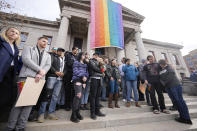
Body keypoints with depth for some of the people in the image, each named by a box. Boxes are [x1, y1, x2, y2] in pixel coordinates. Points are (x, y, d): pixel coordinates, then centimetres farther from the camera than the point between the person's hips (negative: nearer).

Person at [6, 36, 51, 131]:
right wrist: (39, 69, -13)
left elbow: (48, 65, 6)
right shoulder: (28, 48, 14)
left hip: (38, 79, 3)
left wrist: (40, 74, -12)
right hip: (26, 77, -2)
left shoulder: (47, 55, 21)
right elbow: (26, 59, -5)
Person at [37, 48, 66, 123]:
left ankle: (51, 113, 15)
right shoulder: (53, 56, 10)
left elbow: (65, 68, 19)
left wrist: (63, 73, -1)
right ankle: (41, 114, 7)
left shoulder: (63, 60, 24)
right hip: (52, 77, -4)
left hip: (60, 79, 5)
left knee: (55, 96, 5)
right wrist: (55, 72, -13)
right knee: (47, 95, -4)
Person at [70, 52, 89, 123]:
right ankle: (73, 115, 1)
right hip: (77, 80, -6)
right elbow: (75, 71, -7)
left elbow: (86, 72, 18)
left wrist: (85, 77, -2)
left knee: (80, 97, 7)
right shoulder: (76, 62, 5)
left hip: (83, 81, 6)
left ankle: (77, 112, 20)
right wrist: (82, 76, -15)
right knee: (78, 96, -12)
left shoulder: (85, 64, 23)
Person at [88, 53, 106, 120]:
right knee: (93, 96, 0)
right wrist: (101, 71, 4)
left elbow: (101, 68, 18)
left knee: (97, 96, 11)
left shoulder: (98, 62, 22)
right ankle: (92, 112, 12)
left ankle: (97, 111, 23)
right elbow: (95, 68, -9)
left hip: (99, 79, 7)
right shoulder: (91, 61, 2)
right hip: (94, 78, -6)